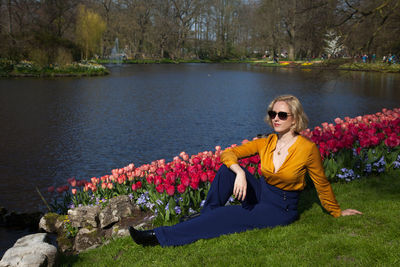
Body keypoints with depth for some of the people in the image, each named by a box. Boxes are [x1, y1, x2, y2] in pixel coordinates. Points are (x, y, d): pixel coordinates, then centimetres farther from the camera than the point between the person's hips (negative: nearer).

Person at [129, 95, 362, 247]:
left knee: (226, 217, -22)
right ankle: (205, 219, -12)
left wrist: (337, 213, 7)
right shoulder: (266, 143, -3)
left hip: (281, 209, -5)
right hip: (261, 193, 5)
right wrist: (239, 172, -28)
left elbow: (322, 184, -4)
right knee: (228, 169, -20)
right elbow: (229, 153, -7)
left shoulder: (307, 149, -17)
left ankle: (161, 237, -20)